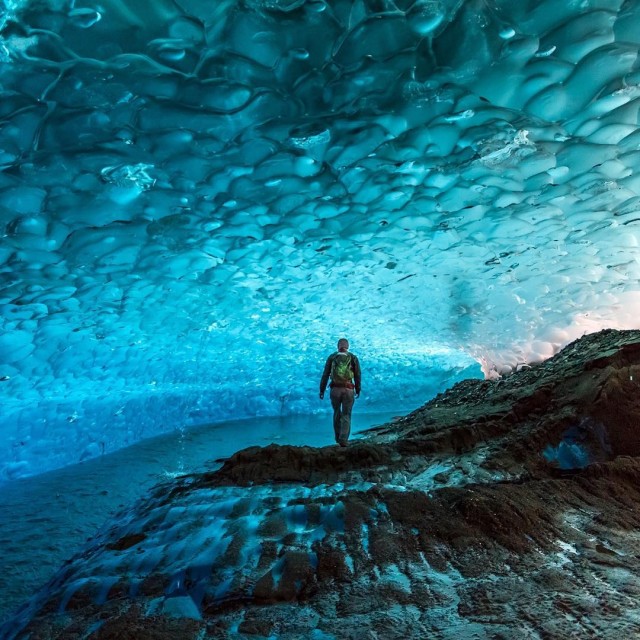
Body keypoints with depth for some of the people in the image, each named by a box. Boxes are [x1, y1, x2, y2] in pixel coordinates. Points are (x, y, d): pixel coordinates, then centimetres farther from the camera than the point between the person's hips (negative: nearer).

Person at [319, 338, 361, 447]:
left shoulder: (331, 357, 5)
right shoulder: (353, 358, 4)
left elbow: (325, 375, 1)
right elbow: (357, 376, 3)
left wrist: (322, 390, 3)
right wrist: (358, 390, 13)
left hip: (335, 389, 1)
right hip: (348, 390, -1)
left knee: (337, 413, 21)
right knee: (346, 416, 4)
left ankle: (338, 438, 26)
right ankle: (343, 441, -9)